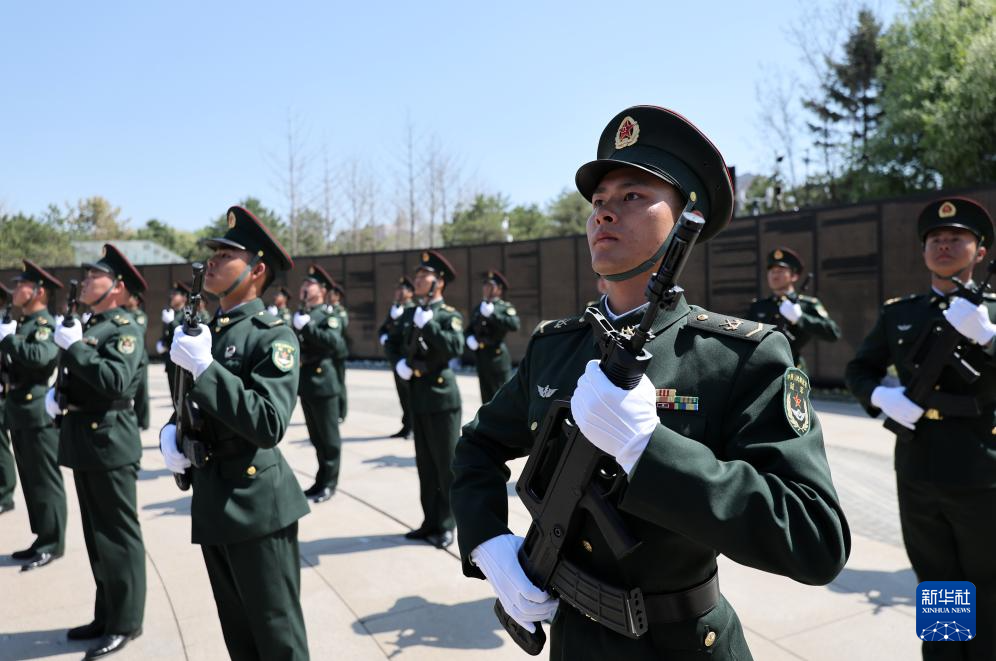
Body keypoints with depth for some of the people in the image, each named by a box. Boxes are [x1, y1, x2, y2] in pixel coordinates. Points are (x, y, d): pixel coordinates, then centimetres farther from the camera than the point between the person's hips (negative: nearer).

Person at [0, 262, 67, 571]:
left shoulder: (47, 324, -12)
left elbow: (40, 356, -31)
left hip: (38, 413, -9)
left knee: (45, 481, -1)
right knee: (30, 480, 14)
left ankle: (53, 544, 7)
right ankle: (43, 538, 24)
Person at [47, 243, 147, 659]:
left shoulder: (125, 330, -12)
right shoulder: (89, 325, 15)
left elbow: (115, 382, -27)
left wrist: (75, 346, -21)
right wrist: (56, 393, 4)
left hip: (109, 443, -9)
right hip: (84, 441, 9)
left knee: (117, 535, 0)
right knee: (96, 535, 17)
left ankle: (125, 622, 11)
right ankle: (106, 614, 29)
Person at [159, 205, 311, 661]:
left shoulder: (274, 336, -13)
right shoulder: (204, 332, 12)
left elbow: (269, 425, -24)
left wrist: (205, 368, -26)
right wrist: (170, 434, 0)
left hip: (257, 502, -8)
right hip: (212, 503, 8)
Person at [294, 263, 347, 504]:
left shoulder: (329, 315, -8)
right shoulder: (301, 315, 14)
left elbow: (334, 342, -26)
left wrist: (307, 327, -27)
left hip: (323, 381, -7)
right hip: (305, 381, 8)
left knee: (329, 436, 2)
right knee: (316, 437, 15)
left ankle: (329, 483, 11)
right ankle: (321, 479, 25)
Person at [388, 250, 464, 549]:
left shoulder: (449, 315, -6)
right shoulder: (408, 314, 12)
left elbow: (456, 348, -21)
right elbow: (393, 343, 23)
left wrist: (428, 324, -24)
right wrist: (399, 362, 4)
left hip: (441, 396, -6)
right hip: (417, 395, 7)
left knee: (446, 464, 2)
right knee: (425, 465, 14)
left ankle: (446, 526, 12)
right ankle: (431, 521, 25)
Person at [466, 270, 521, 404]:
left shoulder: (505, 307, -2)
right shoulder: (479, 308, 18)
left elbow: (514, 324, -21)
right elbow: (470, 330, 23)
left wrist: (492, 315, -24)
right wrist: (469, 339, 1)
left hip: (498, 357, -6)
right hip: (481, 357, 6)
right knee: (487, 399, 12)